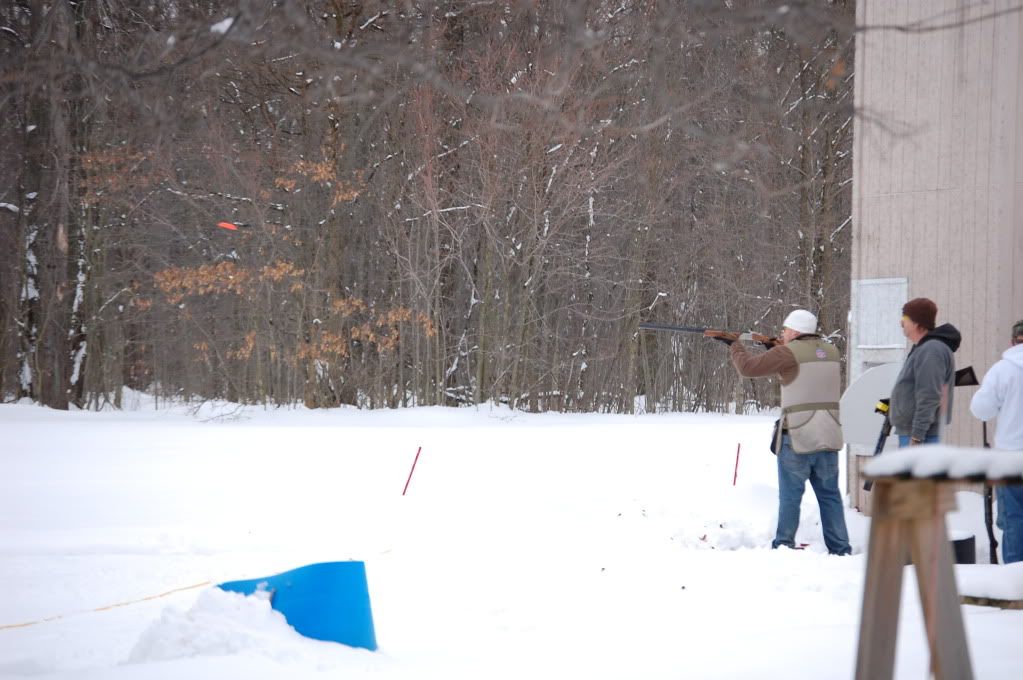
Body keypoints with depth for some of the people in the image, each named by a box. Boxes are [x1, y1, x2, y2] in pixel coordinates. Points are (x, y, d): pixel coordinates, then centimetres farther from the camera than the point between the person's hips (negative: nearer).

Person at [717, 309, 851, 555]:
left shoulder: (788, 353, -10)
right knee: (830, 495, 10)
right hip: (828, 439, 5)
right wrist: (777, 348, 22)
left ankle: (784, 544, 5)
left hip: (797, 439, -5)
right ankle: (840, 548, 8)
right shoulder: (830, 352, 9)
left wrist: (735, 345, 12)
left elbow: (747, 367, -4)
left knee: (790, 495, 3)